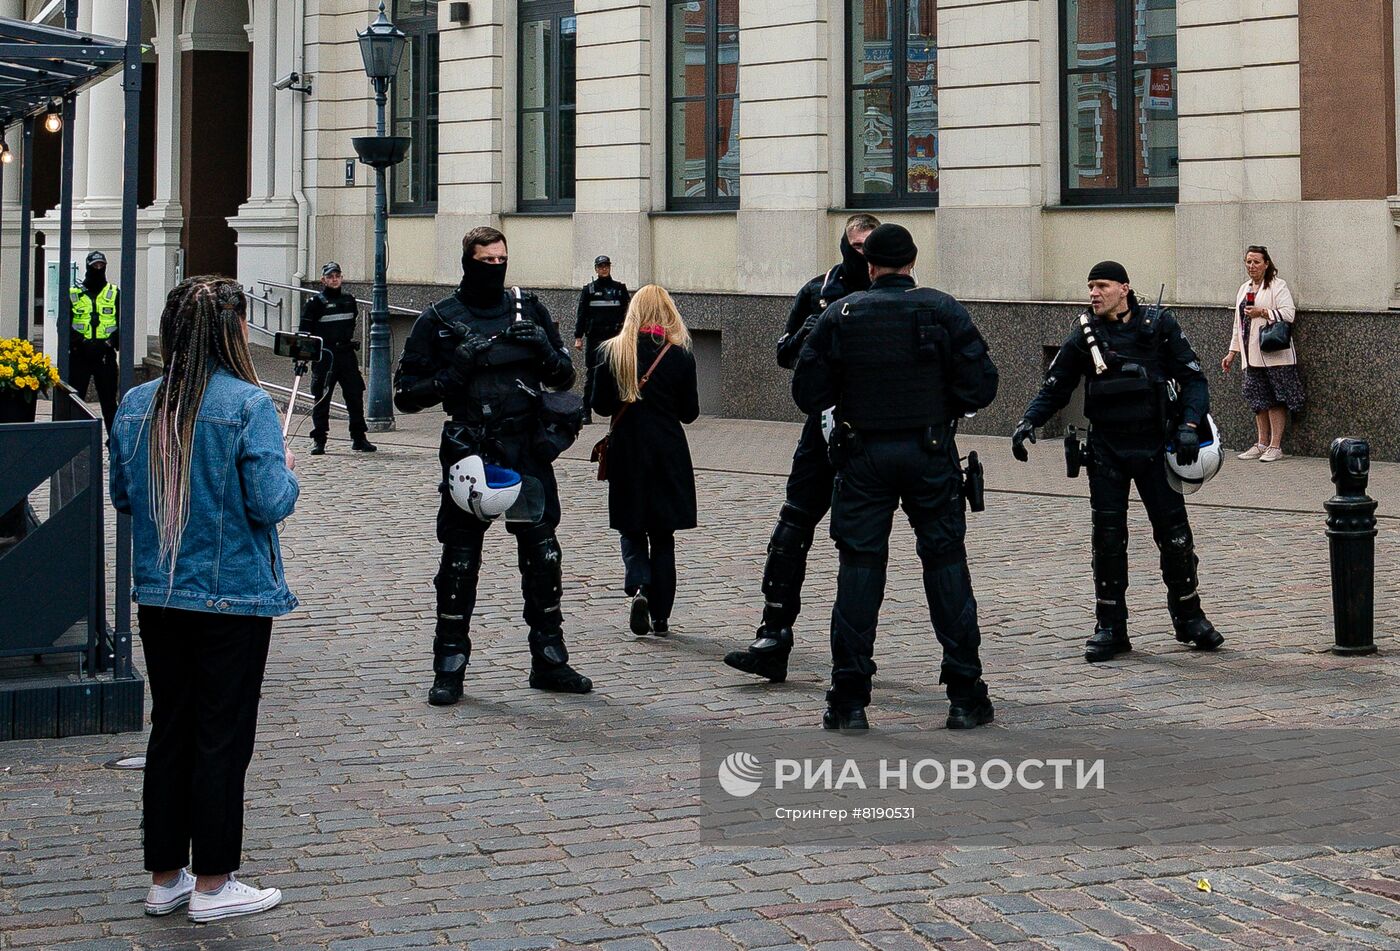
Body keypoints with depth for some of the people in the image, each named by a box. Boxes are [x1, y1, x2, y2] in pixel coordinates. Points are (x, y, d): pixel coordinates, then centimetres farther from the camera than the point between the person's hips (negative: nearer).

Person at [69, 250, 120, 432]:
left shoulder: (114, 294, 7)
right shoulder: (73, 294, 5)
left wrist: (109, 343, -11)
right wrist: (82, 343, -15)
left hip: (106, 356, 0)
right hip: (79, 356, 0)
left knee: (109, 400, 4)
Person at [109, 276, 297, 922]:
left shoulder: (135, 405, 0)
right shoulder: (248, 405, -16)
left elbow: (121, 496, 9)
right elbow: (270, 504, -18)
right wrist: (285, 470, 2)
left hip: (158, 594, 5)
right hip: (234, 595, -5)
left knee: (169, 731, 14)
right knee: (223, 736, 4)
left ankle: (165, 878, 22)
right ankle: (212, 885, 11)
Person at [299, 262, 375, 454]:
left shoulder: (349, 300, 11)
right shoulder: (315, 302, -3)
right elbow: (304, 331, -4)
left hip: (346, 354, 4)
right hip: (324, 357, -4)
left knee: (355, 395, 3)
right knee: (321, 398, 0)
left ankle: (359, 438, 12)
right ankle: (318, 440, 6)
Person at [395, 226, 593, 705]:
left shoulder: (528, 310, 9)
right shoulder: (439, 319, 1)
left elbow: (565, 377, 14)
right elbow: (407, 394, -1)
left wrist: (545, 349, -7)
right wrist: (456, 370, -15)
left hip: (527, 452, 3)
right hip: (469, 454, -2)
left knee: (542, 552, 5)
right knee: (460, 558, 1)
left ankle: (549, 660, 17)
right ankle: (450, 668, 11)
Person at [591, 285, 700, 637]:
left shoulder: (614, 352, -4)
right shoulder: (680, 356, -6)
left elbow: (600, 405, -2)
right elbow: (690, 412, -2)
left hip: (627, 452, 0)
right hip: (669, 454, 0)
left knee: (632, 528, 13)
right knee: (662, 534, 10)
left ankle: (639, 587, -14)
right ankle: (660, 617, 11)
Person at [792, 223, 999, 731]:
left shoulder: (840, 315, -1)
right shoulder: (944, 311, -3)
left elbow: (808, 394, -2)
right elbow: (981, 386, -7)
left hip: (863, 456, 0)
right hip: (930, 453, 0)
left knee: (859, 567, 5)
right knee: (946, 564, 6)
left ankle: (849, 700, 4)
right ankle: (965, 696, 7)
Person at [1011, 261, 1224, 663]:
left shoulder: (1159, 325, -2)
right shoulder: (1085, 335, 2)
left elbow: (1193, 379, -1)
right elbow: (1055, 388, 7)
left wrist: (1189, 425, -15)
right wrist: (1028, 421, -10)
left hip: (1154, 447, -1)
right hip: (1106, 451, 1)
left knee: (1174, 532, 3)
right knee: (1108, 537, 1)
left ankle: (1189, 616, 21)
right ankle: (1110, 627, 10)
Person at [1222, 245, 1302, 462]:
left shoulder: (1278, 286, -1)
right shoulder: (1244, 289, 20)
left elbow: (1289, 313, -12)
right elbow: (1238, 323, 24)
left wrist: (1263, 312, -19)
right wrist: (1232, 352, 21)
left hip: (1274, 355, -7)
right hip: (1252, 356, 7)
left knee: (1276, 399, -5)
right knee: (1259, 400, 8)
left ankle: (1275, 446, -3)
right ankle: (1261, 444, 15)